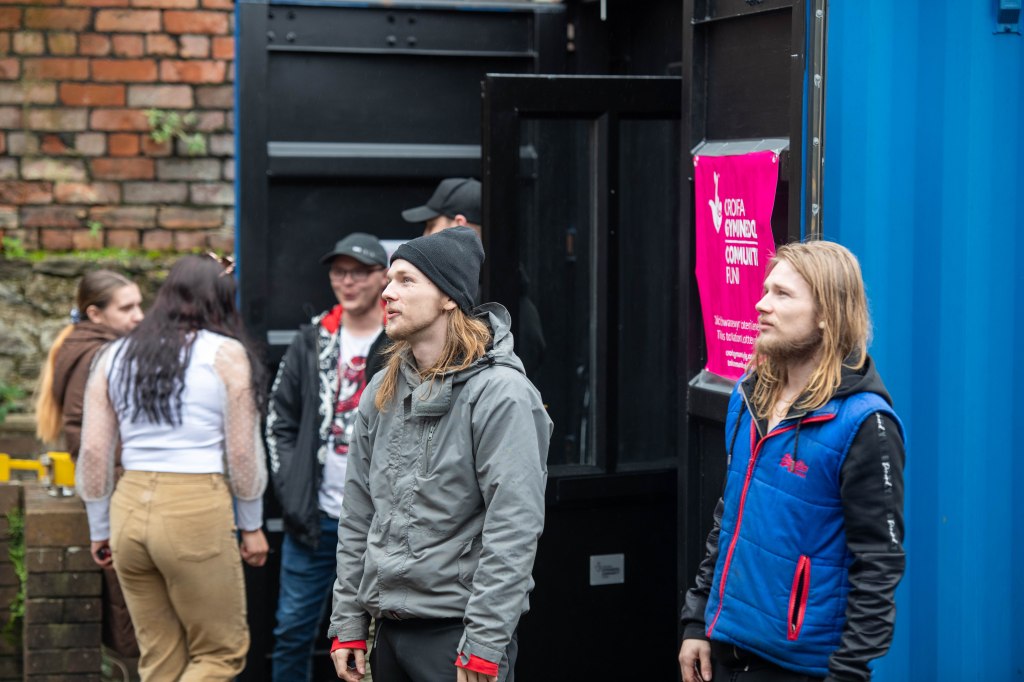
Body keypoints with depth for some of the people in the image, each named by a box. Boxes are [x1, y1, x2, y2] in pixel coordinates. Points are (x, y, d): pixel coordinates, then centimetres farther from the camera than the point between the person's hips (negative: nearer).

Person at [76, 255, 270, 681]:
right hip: (197, 507, -5)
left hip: (129, 507, 5)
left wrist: (99, 530, 15)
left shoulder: (114, 357, 12)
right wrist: (252, 526, 9)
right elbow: (242, 452, -2)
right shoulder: (226, 354, 0)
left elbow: (93, 451, 8)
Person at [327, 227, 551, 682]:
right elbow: (358, 516, 14)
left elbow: (514, 530, -17)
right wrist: (347, 623, 10)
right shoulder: (382, 392, 10)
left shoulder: (500, 393, -13)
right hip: (390, 628, 7)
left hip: (459, 628, -7)